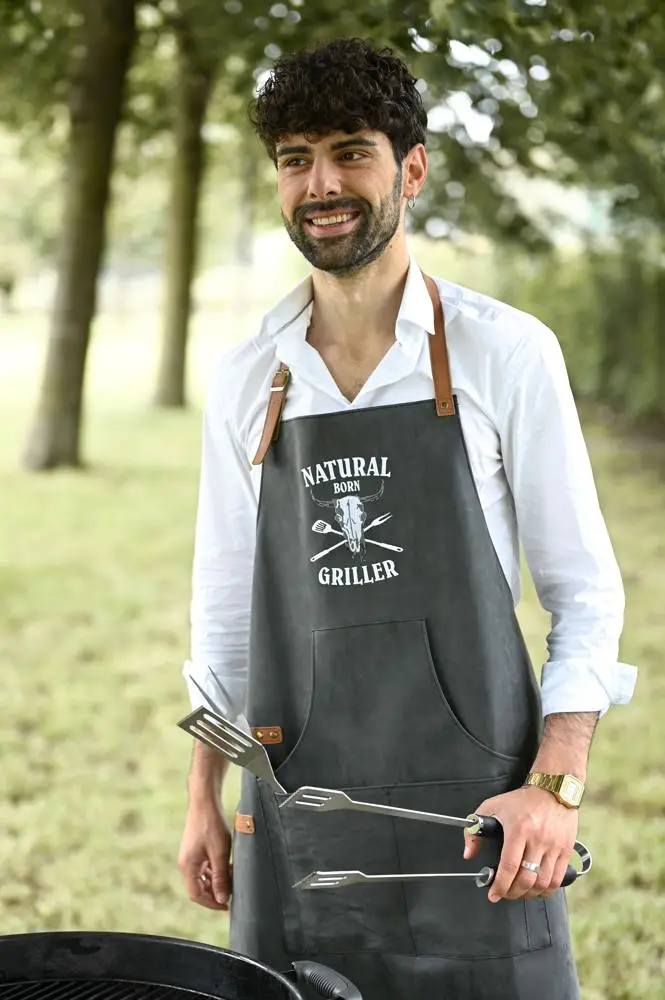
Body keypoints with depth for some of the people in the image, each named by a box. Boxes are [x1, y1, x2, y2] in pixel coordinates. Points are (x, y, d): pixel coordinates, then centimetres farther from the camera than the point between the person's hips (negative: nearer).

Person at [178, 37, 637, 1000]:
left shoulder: (507, 352, -4)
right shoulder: (246, 379, 7)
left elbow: (585, 593, -1)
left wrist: (555, 785, -11)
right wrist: (203, 797, 13)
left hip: (470, 811, -3)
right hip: (294, 827, 3)